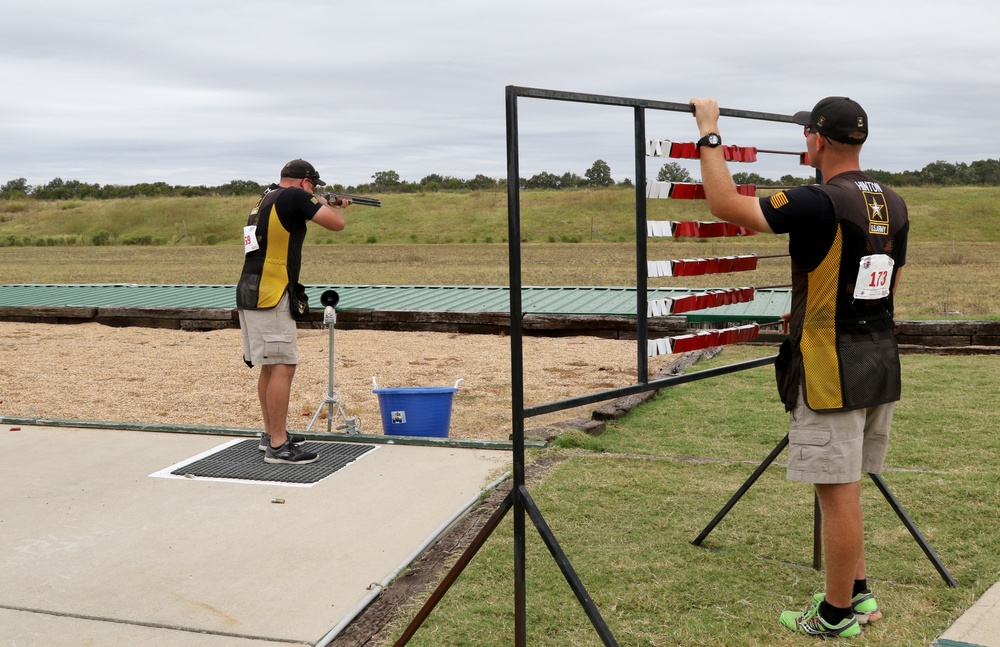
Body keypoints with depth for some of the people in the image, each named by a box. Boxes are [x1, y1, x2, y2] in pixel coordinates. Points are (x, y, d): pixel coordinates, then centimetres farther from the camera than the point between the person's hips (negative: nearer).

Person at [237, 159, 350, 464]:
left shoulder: (266, 199, 18)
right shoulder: (293, 196, -9)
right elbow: (336, 223, -10)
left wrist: (330, 205, 30)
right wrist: (328, 205, 10)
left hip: (252, 294, 10)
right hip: (269, 297, -10)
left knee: (270, 366, 17)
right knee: (283, 367, -8)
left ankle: (271, 433, 27)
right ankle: (278, 446, -8)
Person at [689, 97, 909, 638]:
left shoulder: (821, 203, -19)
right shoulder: (893, 205, 8)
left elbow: (725, 204, -20)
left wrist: (710, 133, -9)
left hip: (832, 371, -8)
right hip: (881, 363, 8)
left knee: (838, 493, 2)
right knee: (844, 487, 20)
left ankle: (837, 614, 14)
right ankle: (857, 592, 30)